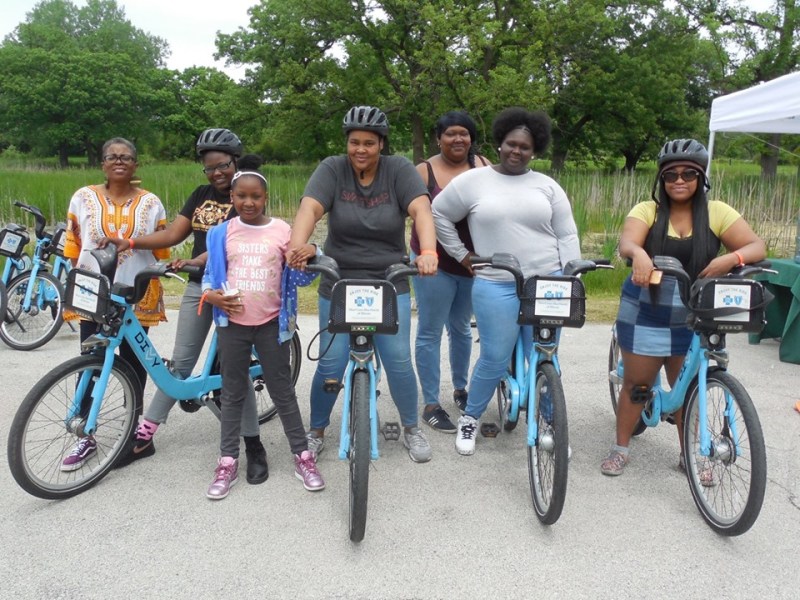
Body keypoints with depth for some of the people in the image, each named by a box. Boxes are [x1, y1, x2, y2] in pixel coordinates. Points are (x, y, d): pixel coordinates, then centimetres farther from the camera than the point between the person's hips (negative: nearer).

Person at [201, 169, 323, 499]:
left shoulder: (281, 230, -3)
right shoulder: (222, 233, 1)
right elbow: (210, 273, 10)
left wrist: (312, 252, -17)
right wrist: (209, 294, -11)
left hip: (270, 323, -1)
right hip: (233, 323, 2)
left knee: (283, 392, 7)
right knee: (232, 394, 12)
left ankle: (303, 456, 18)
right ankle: (228, 461, 22)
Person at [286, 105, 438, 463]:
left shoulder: (399, 170, -5)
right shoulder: (332, 169, -5)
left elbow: (421, 210, -20)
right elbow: (310, 208, -20)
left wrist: (428, 251, -39)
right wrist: (296, 246, -40)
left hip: (390, 286, 0)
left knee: (398, 362, 0)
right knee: (331, 364, 2)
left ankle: (411, 429, 24)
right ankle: (316, 431, 24)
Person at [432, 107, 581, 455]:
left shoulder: (547, 186, 9)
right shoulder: (474, 181, 3)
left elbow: (567, 236, 9)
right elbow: (439, 214, 11)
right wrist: (461, 255, 8)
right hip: (495, 288, -2)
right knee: (494, 360, 0)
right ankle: (470, 419, 22)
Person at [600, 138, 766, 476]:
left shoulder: (717, 213, -2)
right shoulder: (647, 210, -5)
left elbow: (757, 246, -9)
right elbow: (626, 243, -22)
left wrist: (732, 258, -31)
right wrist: (638, 253, -46)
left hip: (691, 319, 1)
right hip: (644, 316, -1)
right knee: (636, 383, 8)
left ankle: (689, 454, 30)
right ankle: (620, 448, 24)